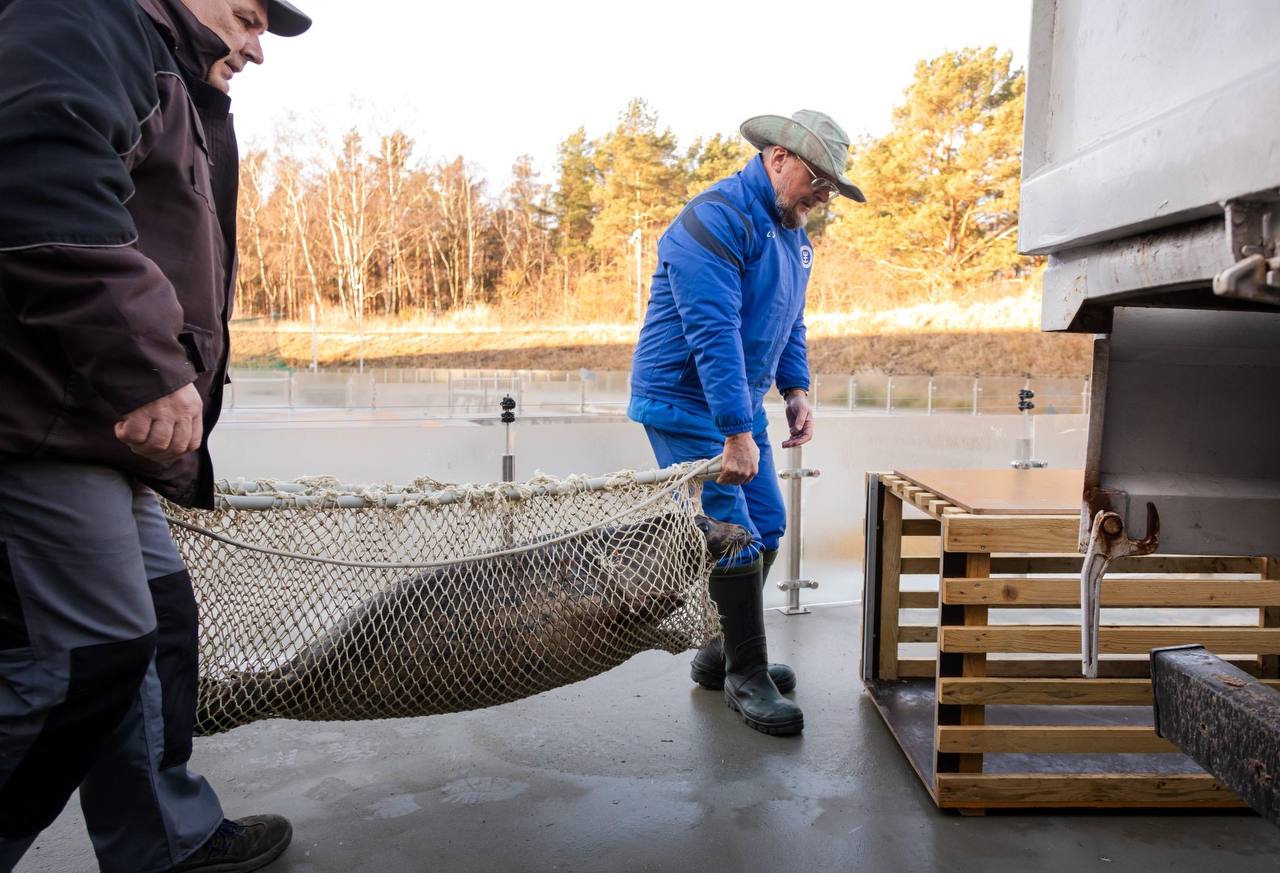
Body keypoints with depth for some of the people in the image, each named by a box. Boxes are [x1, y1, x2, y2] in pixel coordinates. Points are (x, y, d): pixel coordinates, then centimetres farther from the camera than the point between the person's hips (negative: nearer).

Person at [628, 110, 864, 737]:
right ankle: (745, 677, 7)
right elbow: (715, 334, -28)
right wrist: (737, 434, -30)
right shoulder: (716, 219, -20)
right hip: (685, 402, -9)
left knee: (767, 528, 12)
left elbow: (789, 321, 19)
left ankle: (722, 655, 27)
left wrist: (796, 389, 4)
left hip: (740, 400, 10)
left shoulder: (790, 229, 11)